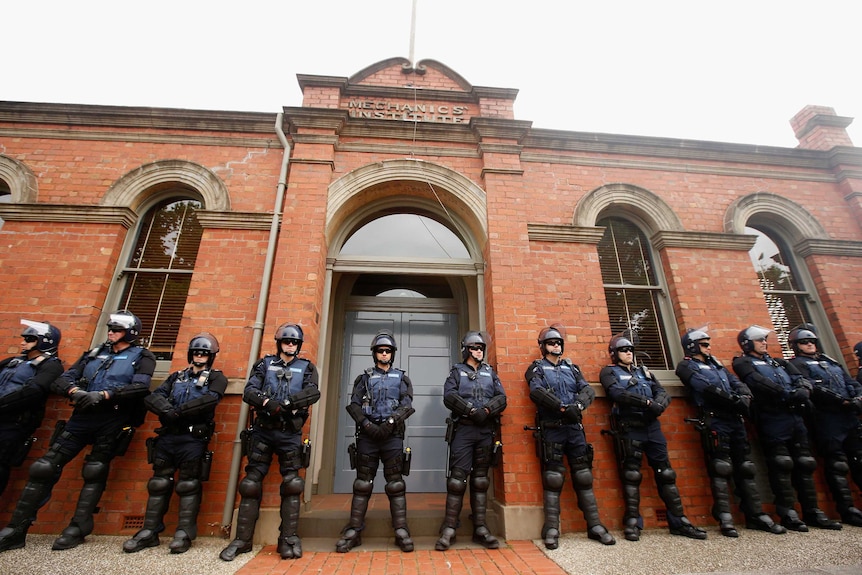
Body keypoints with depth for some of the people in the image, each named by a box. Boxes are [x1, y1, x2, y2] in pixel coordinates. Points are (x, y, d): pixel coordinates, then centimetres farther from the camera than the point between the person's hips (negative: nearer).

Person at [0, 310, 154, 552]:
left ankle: (77, 529, 13)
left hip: (113, 421, -5)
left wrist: (104, 395, -22)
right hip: (82, 416, 5)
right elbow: (64, 378, 10)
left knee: (94, 473, 0)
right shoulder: (94, 352, 17)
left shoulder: (141, 357, 1)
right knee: (45, 466, 3)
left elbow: (140, 387, -14)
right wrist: (74, 391, -12)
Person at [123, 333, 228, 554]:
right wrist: (167, 411, -15)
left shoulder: (216, 378, 3)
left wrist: (179, 411, -18)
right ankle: (149, 532, 22)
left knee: (188, 486, 0)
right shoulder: (176, 376, 18)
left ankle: (184, 534, 8)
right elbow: (152, 397, 4)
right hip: (166, 436, 5)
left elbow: (210, 400, -16)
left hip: (193, 439, -4)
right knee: (159, 483, 10)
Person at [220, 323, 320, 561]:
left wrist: (288, 403, -24)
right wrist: (268, 402, -23)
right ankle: (242, 540, 18)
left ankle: (288, 539, 10)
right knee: (251, 483, 6)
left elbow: (313, 393, -10)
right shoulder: (265, 364, 9)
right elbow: (249, 392, -4)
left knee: (291, 484, 0)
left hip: (290, 433, -1)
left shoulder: (306, 367, 6)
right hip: (262, 430, 1)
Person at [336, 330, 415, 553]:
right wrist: (366, 424, -12)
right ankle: (353, 532, 13)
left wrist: (390, 422, -16)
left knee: (395, 483, 1)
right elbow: (353, 404, 3)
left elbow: (406, 405, -1)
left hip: (392, 435, 0)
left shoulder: (401, 378, 11)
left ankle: (401, 532, 6)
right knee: (363, 484, 5)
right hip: (367, 434, 1)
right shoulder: (364, 378, 12)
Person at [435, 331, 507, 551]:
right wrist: (472, 410, -17)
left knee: (480, 479, 10)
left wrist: (486, 410, -14)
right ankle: (449, 529, 4)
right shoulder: (456, 372, 7)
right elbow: (449, 397, -8)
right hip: (463, 429, -3)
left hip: (486, 431, 3)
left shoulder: (490, 372, 15)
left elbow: (502, 398, 4)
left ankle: (480, 529, 17)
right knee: (457, 478, -4)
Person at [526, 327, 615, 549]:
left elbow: (588, 390, 3)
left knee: (584, 476, 8)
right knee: (553, 479, 0)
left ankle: (595, 525, 18)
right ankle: (551, 529, 7)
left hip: (575, 427, 4)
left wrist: (578, 405, -18)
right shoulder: (537, 368, 4)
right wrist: (563, 407, -24)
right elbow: (537, 392, -14)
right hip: (551, 429, -4)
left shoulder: (571, 367, 16)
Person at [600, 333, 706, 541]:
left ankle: (678, 521, 16)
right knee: (631, 475, 0)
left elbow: (663, 393, 9)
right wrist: (647, 402, -20)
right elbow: (618, 393, -13)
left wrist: (659, 405, -13)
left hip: (652, 425, 5)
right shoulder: (609, 371, 5)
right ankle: (633, 522, 8)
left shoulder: (644, 371, 22)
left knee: (666, 473, 6)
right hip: (629, 428, -5)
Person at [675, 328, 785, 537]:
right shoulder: (687, 366, 0)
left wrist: (744, 397, -8)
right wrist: (735, 400, -18)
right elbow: (707, 388, -14)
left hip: (735, 419, 7)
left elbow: (737, 382, 12)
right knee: (721, 469, -6)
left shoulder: (715, 364, 24)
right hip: (715, 421, -7)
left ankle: (756, 515, 18)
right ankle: (725, 519, -2)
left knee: (745, 467, 9)